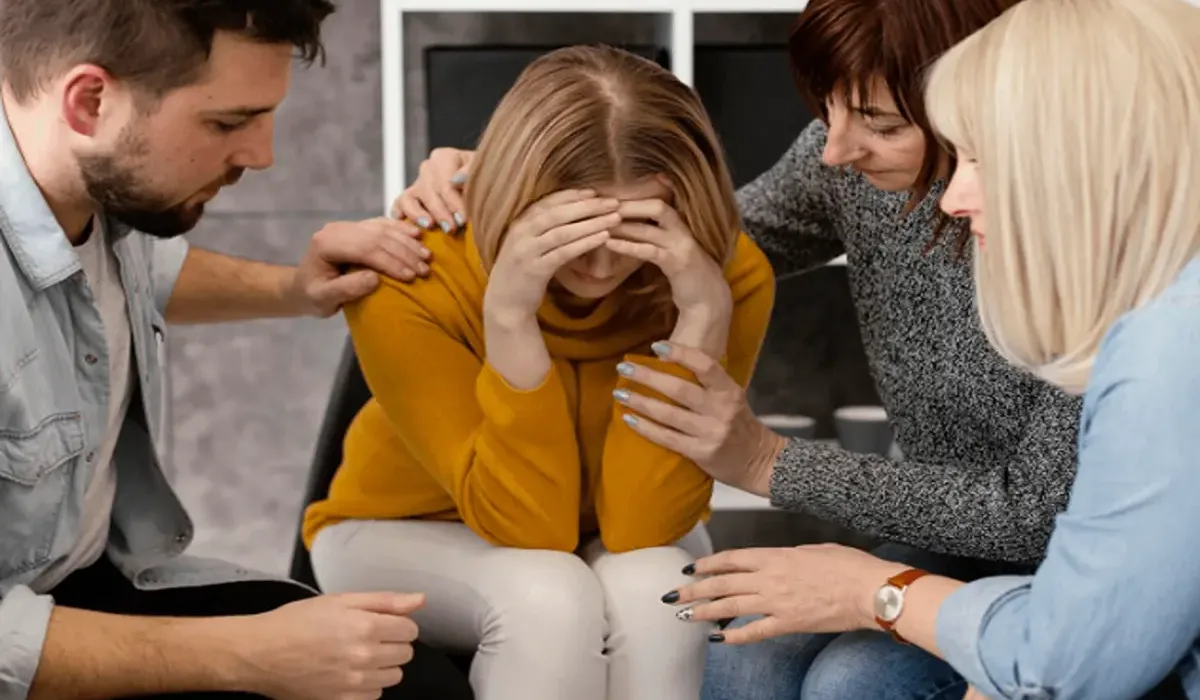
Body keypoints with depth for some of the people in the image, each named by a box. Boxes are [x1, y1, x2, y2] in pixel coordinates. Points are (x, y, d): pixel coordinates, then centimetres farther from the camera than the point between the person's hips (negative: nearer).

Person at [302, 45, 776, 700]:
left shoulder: (731, 275, -25)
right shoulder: (410, 282, -30)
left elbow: (639, 523, -28)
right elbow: (528, 521, -31)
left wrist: (703, 313, -38)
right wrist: (509, 314, -44)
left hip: (618, 543, 2)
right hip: (411, 534, -2)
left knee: (652, 595, -32)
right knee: (547, 599, -33)